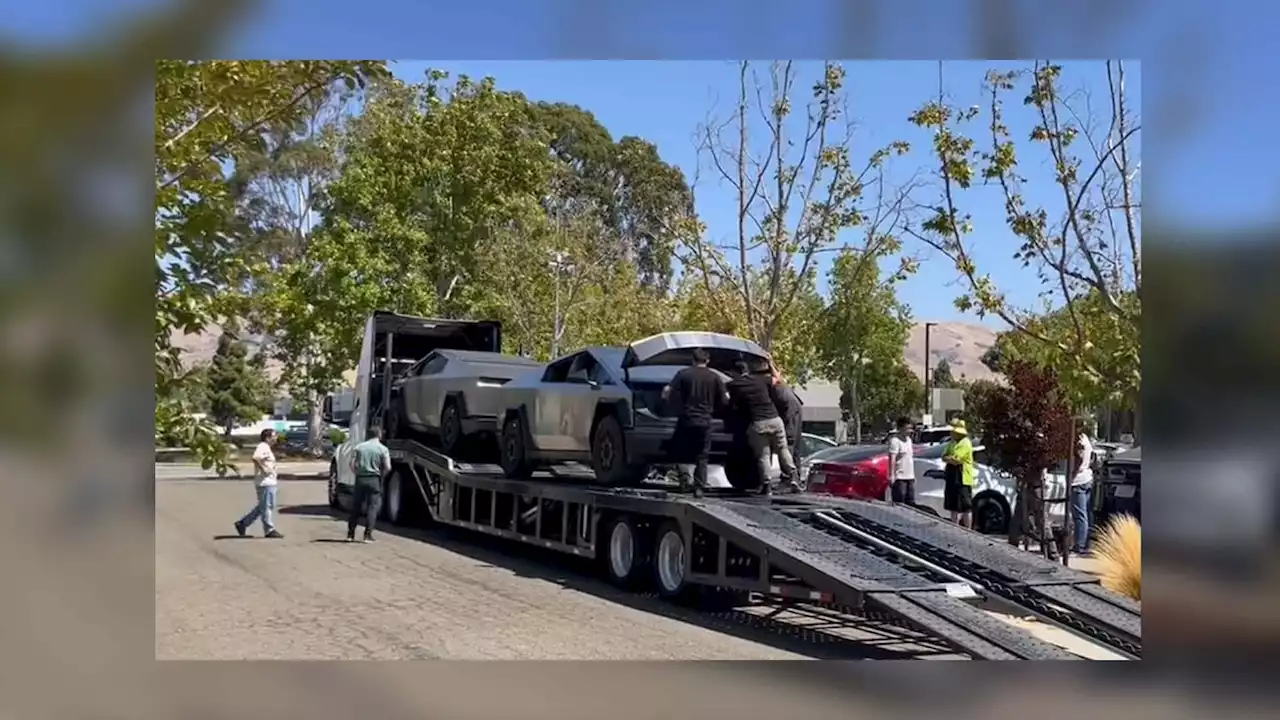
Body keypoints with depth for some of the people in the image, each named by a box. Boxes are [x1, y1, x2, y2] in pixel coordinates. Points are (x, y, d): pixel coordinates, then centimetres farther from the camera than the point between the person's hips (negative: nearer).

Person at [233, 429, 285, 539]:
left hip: (269, 481, 10)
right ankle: (269, 530, 1)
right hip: (265, 482, -10)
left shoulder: (266, 447, 17)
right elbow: (256, 458, -32)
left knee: (262, 507, 15)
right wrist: (264, 469, -24)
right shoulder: (262, 447, -14)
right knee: (267, 506, -4)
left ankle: (242, 523, 20)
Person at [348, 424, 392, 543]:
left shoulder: (358, 447, 5)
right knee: (372, 507, 2)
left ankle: (350, 534, 14)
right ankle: (368, 535, -3)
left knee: (356, 507, 12)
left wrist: (358, 473, 13)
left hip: (360, 479, 3)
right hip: (374, 480, -3)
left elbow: (352, 465, -2)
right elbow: (388, 468, -10)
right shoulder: (383, 449, -3)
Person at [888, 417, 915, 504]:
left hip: (910, 477, 9)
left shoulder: (908, 439, 15)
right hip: (899, 478, -9)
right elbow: (892, 458, -20)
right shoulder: (895, 440, -13)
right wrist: (891, 475, -26)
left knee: (911, 504, 13)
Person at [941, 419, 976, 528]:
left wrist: (947, 458, -3)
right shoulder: (952, 443, 17)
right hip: (952, 478, 10)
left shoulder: (965, 444, -14)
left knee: (966, 508, -5)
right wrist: (951, 458, -9)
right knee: (954, 507, 16)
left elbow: (955, 460, -21)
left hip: (963, 480, -10)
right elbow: (944, 457, 11)